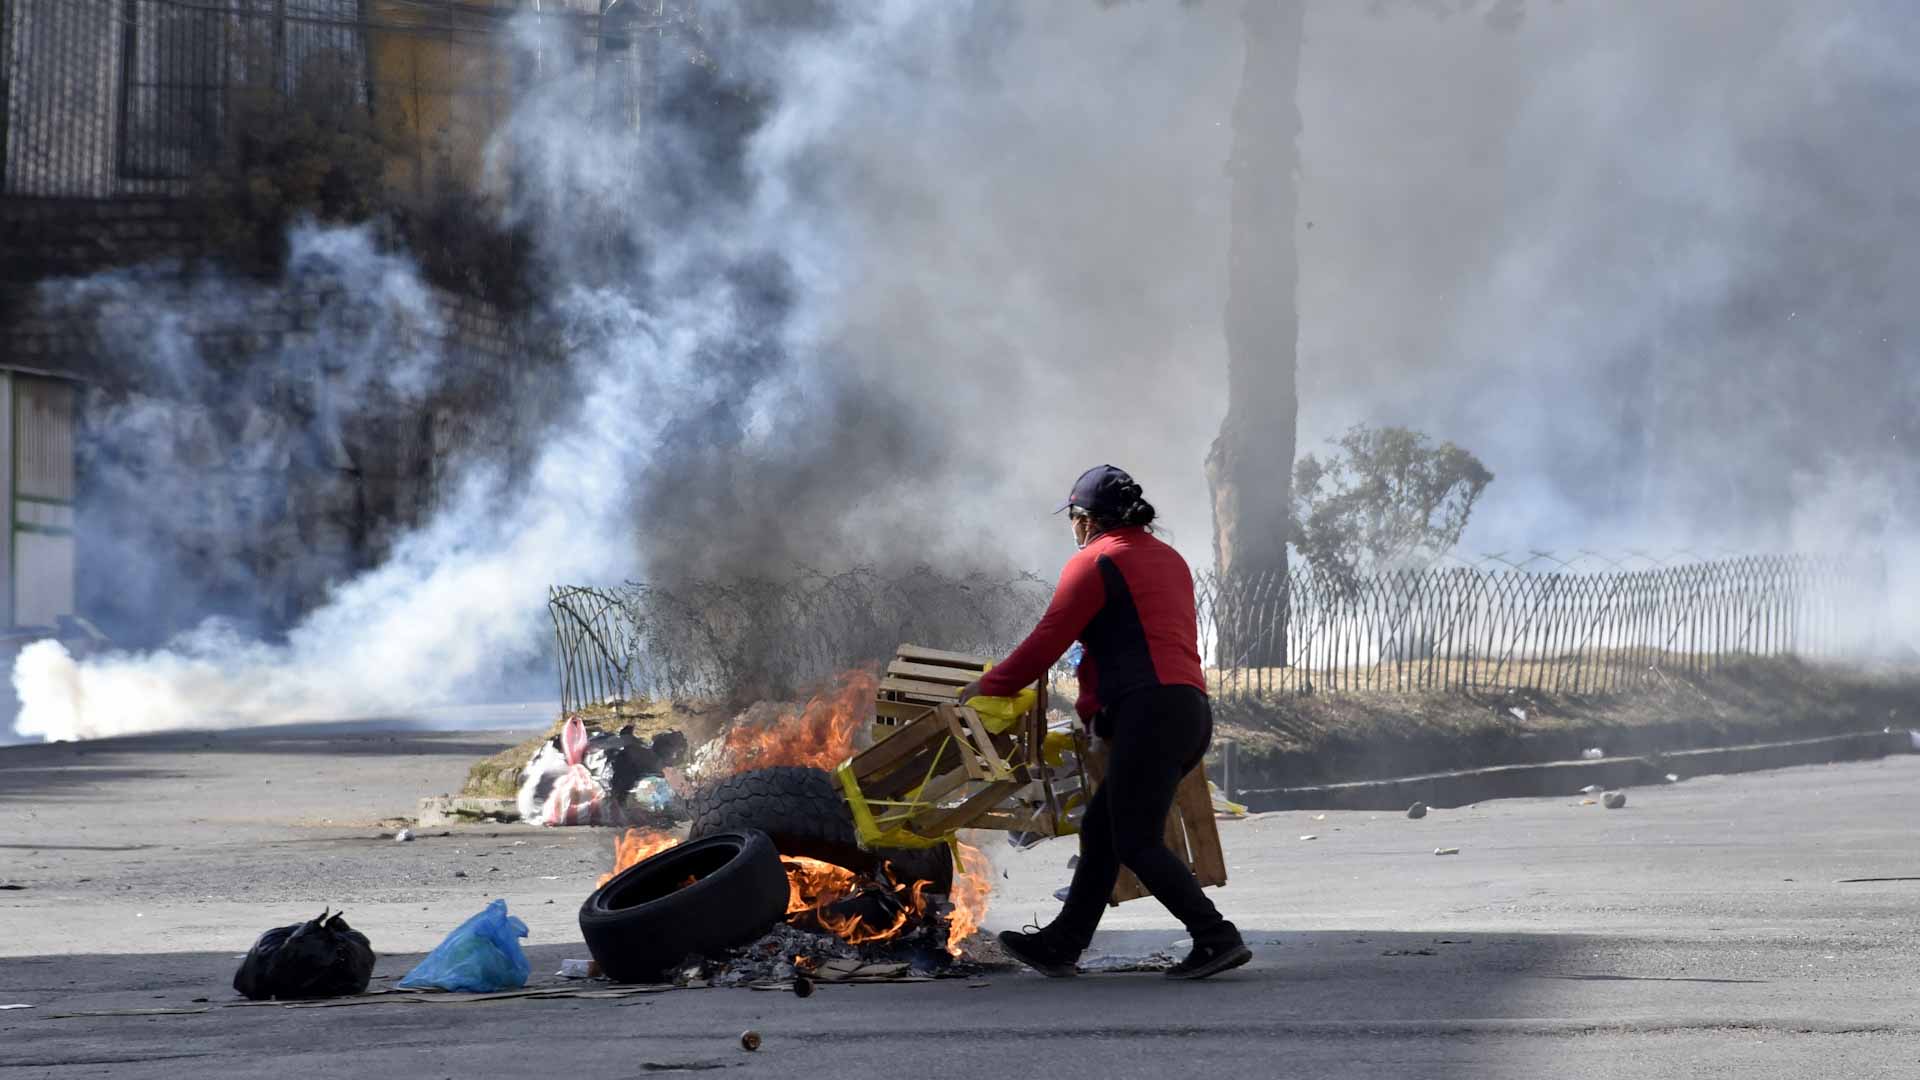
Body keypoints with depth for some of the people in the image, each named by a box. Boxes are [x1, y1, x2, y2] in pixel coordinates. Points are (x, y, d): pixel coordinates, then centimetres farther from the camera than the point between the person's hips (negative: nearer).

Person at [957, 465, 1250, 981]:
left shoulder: (1094, 564, -2)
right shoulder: (1169, 559, 25)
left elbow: (1047, 642, -2)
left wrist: (987, 686, 11)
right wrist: (1092, 706, 34)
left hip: (1150, 712, -10)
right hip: (1192, 713, 10)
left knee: (1137, 843, -8)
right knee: (1101, 828, 15)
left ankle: (1217, 938, -15)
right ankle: (1059, 945, 19)